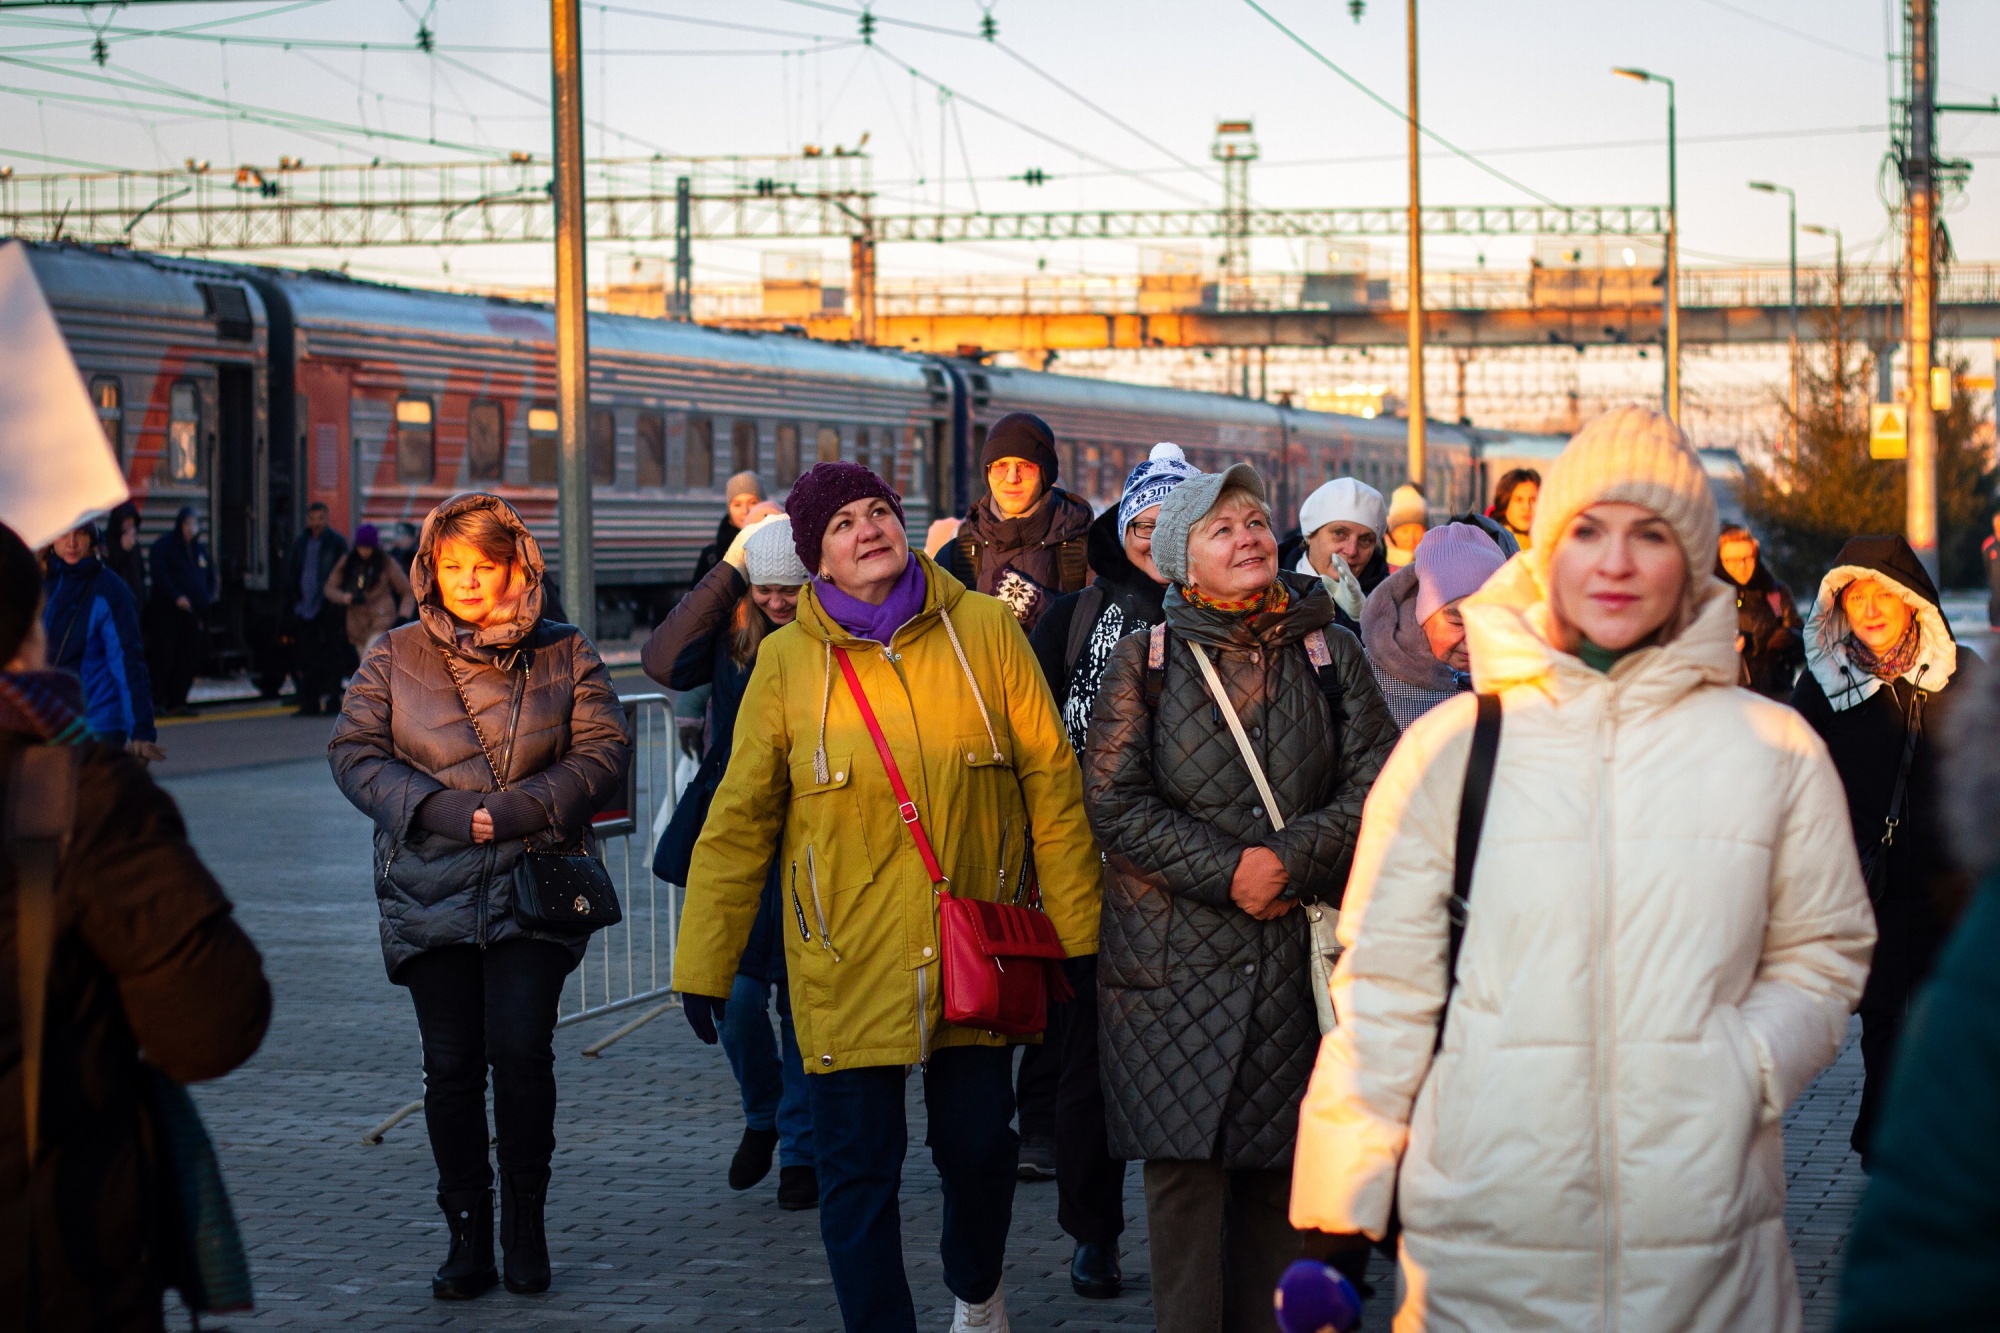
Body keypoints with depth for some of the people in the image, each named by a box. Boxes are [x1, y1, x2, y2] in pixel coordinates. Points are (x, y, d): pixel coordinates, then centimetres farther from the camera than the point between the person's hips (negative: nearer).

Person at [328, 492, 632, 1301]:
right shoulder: (393, 658, 7)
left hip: (532, 888, -1)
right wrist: (440, 810, -13)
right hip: (429, 893, 2)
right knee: (451, 1066, 3)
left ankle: (526, 1221, 5)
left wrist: (519, 809, -13)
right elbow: (354, 751, 1)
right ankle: (468, 1235, 14)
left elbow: (604, 750, 0)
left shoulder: (565, 655, 5)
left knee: (521, 1050, -13)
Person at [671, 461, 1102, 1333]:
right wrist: (704, 961, 1)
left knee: (979, 1145, 12)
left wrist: (1078, 929, -1)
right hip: (849, 966, -1)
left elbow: (1050, 781, 1)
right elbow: (739, 820, 2)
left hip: (974, 956, 1)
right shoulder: (787, 662, -2)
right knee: (858, 1172, -1)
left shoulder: (983, 631, -2)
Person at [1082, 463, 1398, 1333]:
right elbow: (1114, 799, -4)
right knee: (1185, 1162, -4)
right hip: (1175, 952, -2)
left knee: (1280, 1163, 4)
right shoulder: (1145, 660, 3)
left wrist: (1288, 859, -13)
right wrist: (1225, 873, -12)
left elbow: (1375, 786, 1)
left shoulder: (1329, 654, 7)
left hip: (1298, 952, 2)